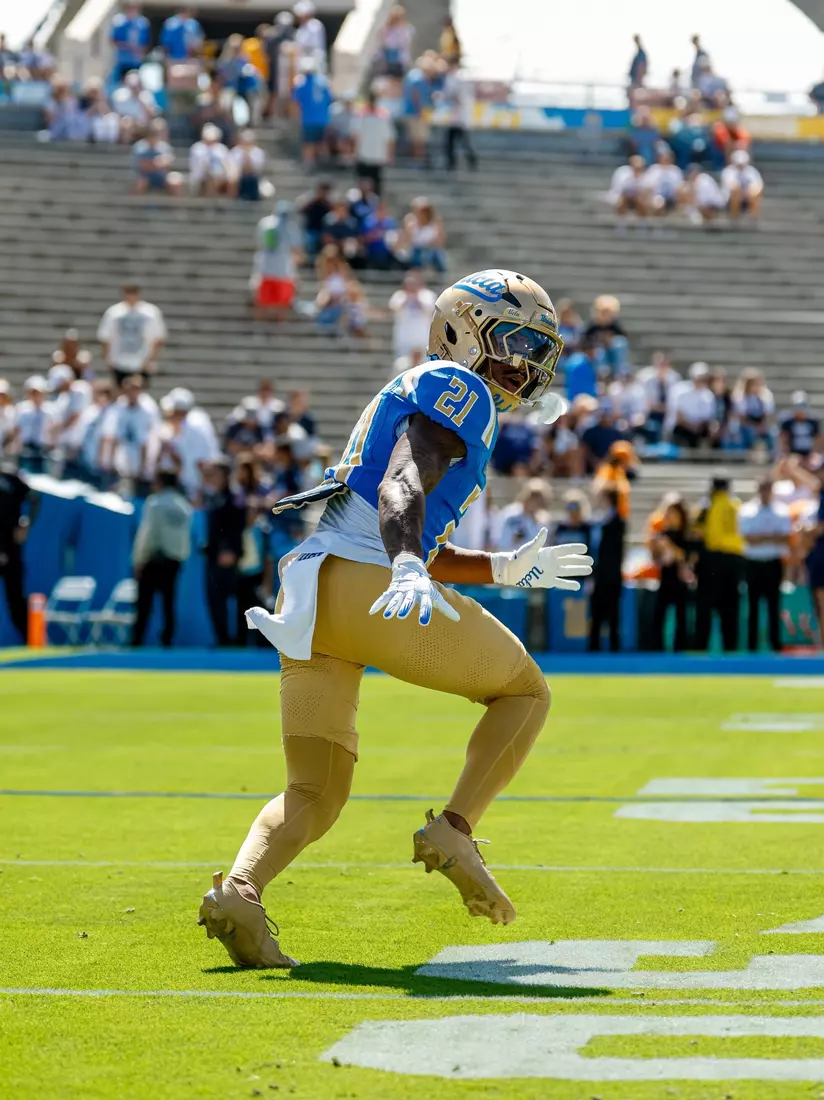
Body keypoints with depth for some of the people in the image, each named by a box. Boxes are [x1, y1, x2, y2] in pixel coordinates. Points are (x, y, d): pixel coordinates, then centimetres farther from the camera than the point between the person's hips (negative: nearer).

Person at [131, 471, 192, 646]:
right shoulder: (184, 506, 8)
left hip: (154, 557, -5)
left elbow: (146, 533, -10)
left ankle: (137, 641, -8)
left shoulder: (155, 502, -6)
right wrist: (183, 555, 11)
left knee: (145, 602, -3)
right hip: (176, 558, 5)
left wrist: (138, 560, -8)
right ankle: (167, 640, 2)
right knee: (169, 602, 7)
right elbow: (186, 534, 6)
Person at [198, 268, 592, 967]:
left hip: (307, 592, 9)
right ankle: (454, 830, -7)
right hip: (364, 584, -9)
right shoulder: (460, 392, 2)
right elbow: (401, 488, -17)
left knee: (314, 797, 6)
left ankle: (240, 890, -20)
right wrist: (407, 570, -33)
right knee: (525, 691, 9)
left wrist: (509, 569, 35)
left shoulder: (423, 396, 32)